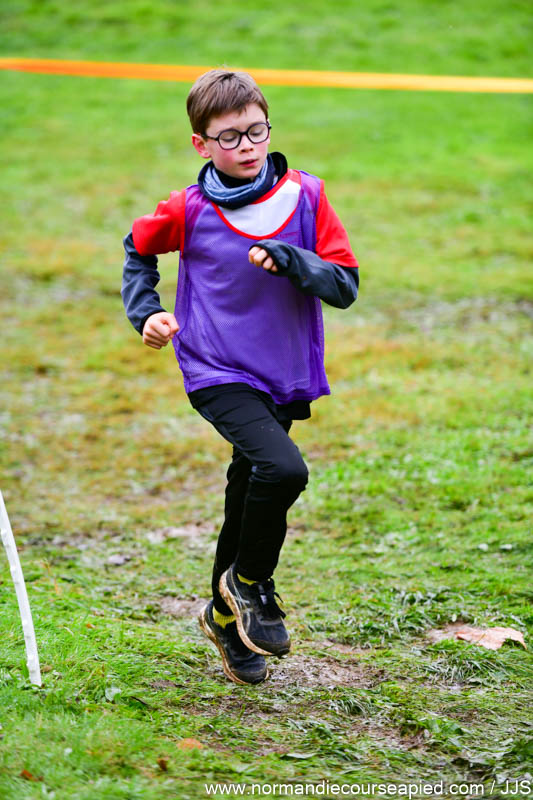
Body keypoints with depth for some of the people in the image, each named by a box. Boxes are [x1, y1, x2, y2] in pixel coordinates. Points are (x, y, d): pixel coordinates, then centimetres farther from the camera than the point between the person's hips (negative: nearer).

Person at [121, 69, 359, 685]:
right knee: (283, 469, -26)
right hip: (219, 375, -3)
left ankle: (225, 617, 37)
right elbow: (138, 250, 14)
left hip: (284, 378, 3)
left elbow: (345, 287, -6)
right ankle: (250, 584, -2)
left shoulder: (306, 197, -4)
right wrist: (145, 314, 1)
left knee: (248, 503, 14)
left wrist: (288, 259, -21)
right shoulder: (190, 210, -7)